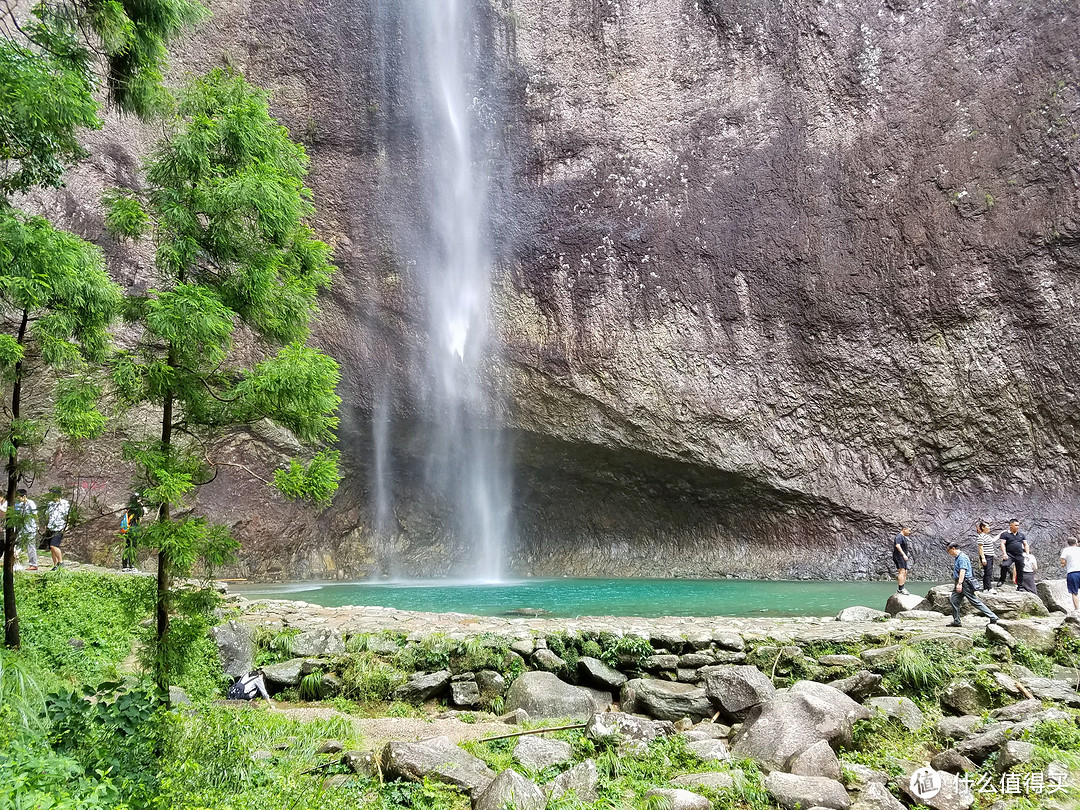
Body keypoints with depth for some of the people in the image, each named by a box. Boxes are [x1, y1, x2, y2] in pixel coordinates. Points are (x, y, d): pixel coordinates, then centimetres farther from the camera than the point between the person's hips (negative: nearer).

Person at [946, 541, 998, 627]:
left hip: (965, 583, -10)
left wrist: (959, 583, -30)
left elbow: (962, 571, -24)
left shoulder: (962, 557, -13)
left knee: (975, 601, -8)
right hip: (960, 583, 10)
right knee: (953, 600, 3)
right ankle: (956, 622, 6)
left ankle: (993, 618, -3)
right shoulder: (958, 558, 19)